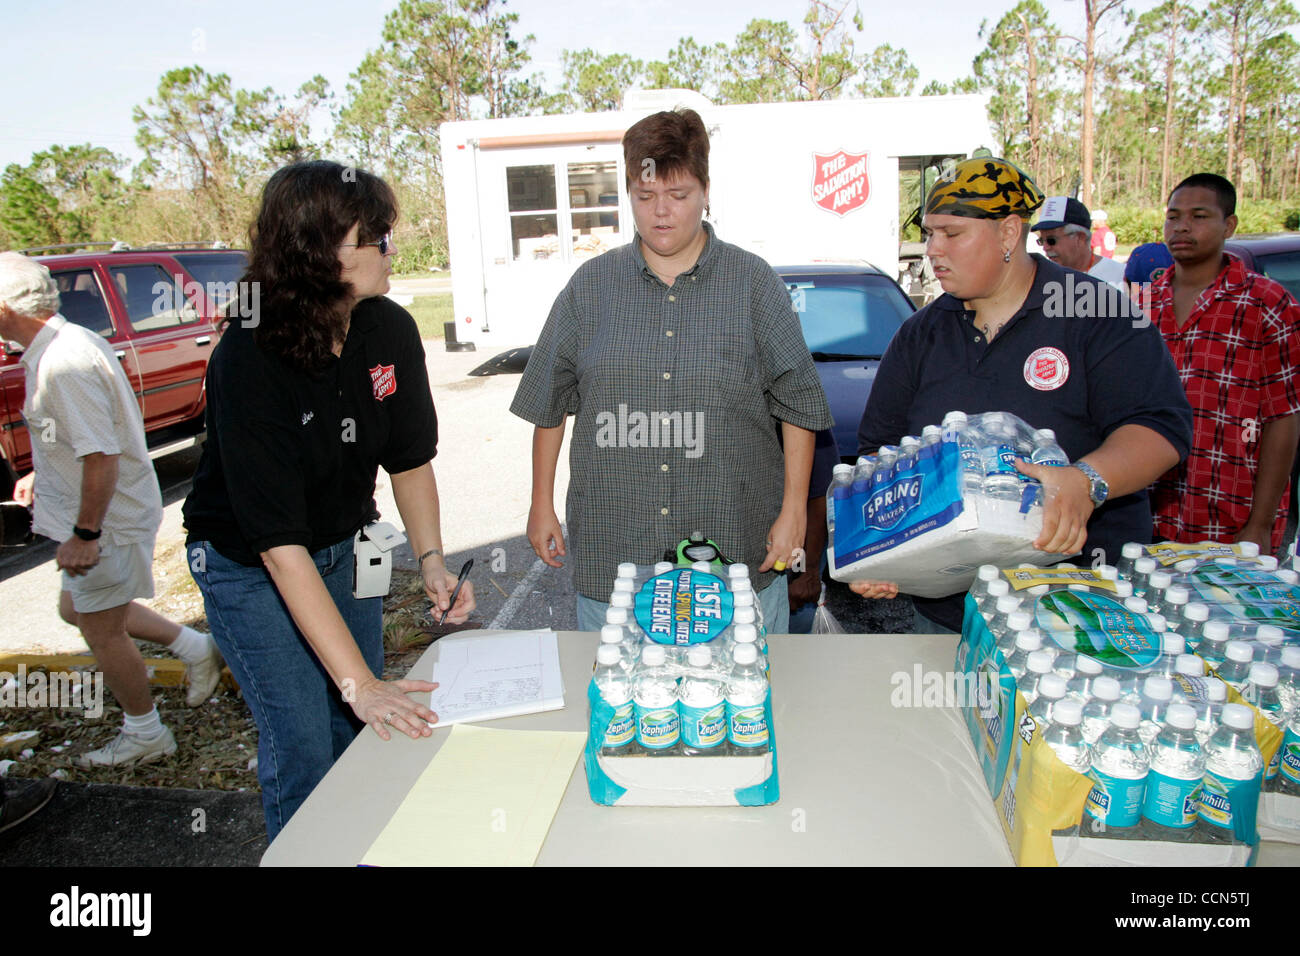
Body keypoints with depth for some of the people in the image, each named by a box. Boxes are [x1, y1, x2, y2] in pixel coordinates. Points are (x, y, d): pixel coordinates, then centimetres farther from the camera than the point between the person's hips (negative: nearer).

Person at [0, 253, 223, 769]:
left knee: (102, 630, 8)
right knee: (77, 607, 25)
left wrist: (85, 533, -23)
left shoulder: (64, 363, -27)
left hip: (108, 520, -10)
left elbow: (102, 455, -30)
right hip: (111, 511, 10)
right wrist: (43, 474, 24)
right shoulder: (67, 341, 6)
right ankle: (195, 647, 29)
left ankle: (144, 734, 27)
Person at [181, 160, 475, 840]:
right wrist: (359, 681, -34)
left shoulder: (390, 331, -13)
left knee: (365, 732, 11)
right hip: (251, 568, -5)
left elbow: (410, 458, 0)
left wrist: (431, 558, -14)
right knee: (303, 750, -1)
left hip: (346, 549, 5)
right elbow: (280, 547, -33)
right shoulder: (248, 364, -30)